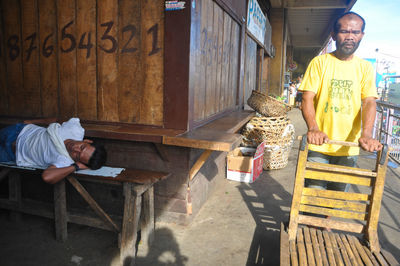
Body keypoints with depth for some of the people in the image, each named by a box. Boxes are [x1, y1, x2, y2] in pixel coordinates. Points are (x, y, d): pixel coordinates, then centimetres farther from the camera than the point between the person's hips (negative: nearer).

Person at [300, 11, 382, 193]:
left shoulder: (365, 67, 6)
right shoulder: (319, 62, -2)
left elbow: (369, 101, -4)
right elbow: (307, 98, -10)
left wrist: (366, 134, -22)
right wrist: (313, 129, -27)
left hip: (348, 147, 3)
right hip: (319, 144, -2)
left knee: (339, 194, 16)